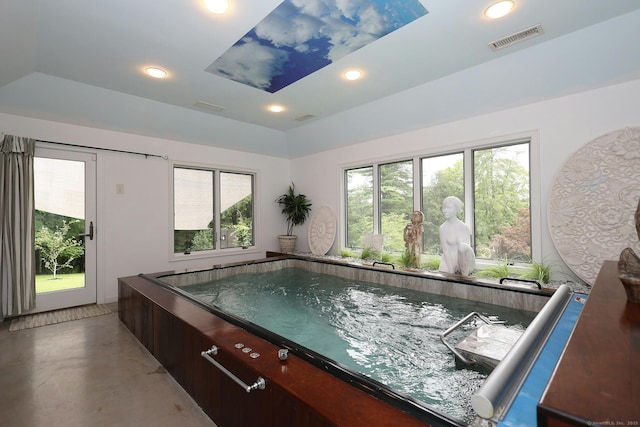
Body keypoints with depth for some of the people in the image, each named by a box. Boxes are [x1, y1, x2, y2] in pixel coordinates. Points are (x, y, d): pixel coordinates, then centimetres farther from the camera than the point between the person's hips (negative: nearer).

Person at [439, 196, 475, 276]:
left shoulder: (465, 227, -3)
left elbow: (468, 248, -4)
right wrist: (451, 272, -17)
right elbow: (446, 251, -10)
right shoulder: (443, 228, -6)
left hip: (464, 265, 1)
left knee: (463, 246, -29)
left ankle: (464, 275, -14)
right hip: (448, 264, -1)